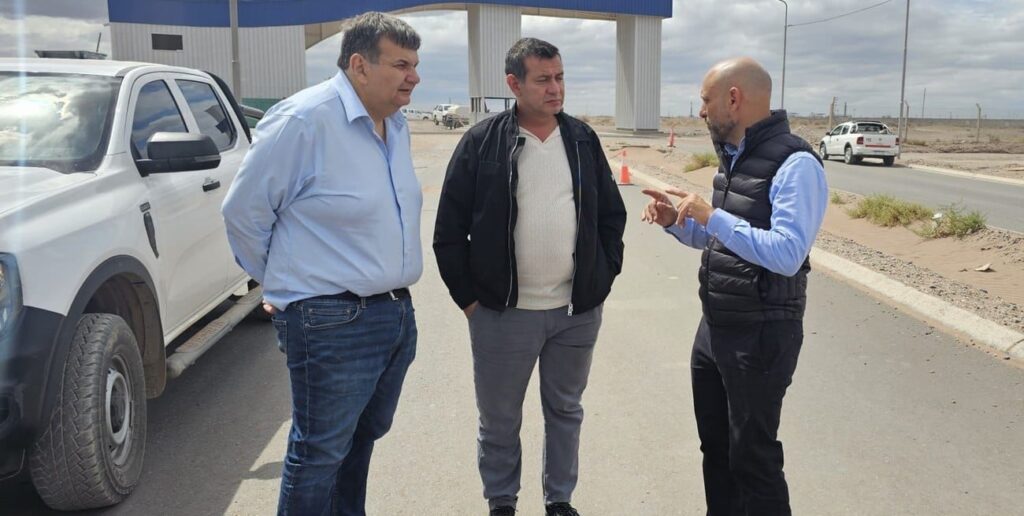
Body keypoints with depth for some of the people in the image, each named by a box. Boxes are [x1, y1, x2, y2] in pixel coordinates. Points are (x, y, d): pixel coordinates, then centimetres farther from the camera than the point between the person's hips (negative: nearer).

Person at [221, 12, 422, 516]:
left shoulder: (396, 124, 9)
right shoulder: (304, 119, -16)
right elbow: (243, 211, -10)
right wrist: (284, 284, 0)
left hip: (397, 312, 8)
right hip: (332, 323, -8)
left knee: (363, 436, 22)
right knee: (321, 452, 5)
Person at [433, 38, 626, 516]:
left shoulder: (584, 140, 4)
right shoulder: (481, 143, -7)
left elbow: (611, 215, 11)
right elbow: (449, 230, -4)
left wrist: (604, 276, 6)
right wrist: (467, 296, -5)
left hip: (577, 311, 3)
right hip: (503, 313, -3)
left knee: (565, 412, 18)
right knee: (499, 421, 11)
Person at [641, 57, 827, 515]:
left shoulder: (795, 164, -18)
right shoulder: (733, 158, 10)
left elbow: (788, 254, -28)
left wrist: (711, 215, -26)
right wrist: (675, 220, 1)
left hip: (761, 335, -9)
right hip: (715, 327, 9)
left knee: (752, 456, 5)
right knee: (715, 444, 20)